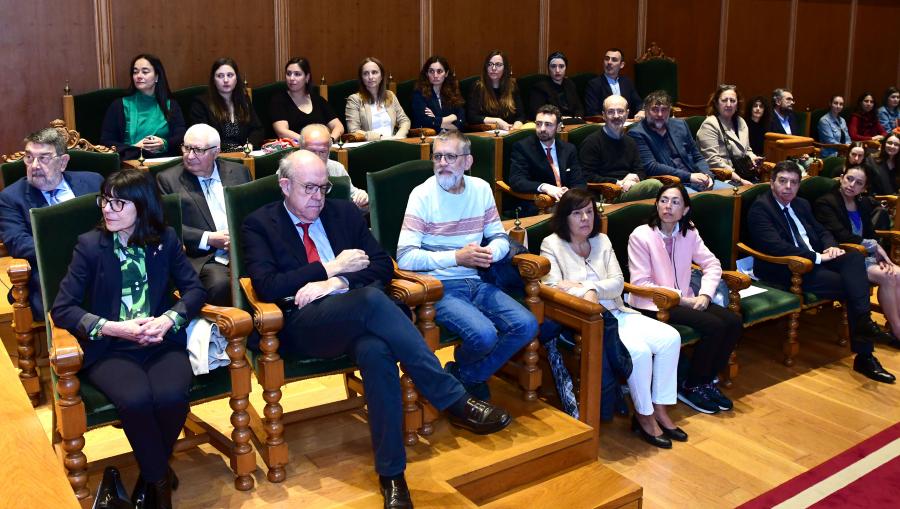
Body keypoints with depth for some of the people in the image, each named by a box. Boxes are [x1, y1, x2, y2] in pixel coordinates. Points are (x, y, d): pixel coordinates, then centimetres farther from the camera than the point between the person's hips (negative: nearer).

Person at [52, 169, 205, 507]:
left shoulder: (166, 239, 5)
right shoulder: (89, 244, -2)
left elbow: (195, 289, 5)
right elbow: (61, 309, -6)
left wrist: (169, 319, -15)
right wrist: (113, 327, -19)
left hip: (161, 342, 2)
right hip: (109, 348, -1)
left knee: (170, 396, -30)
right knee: (136, 399, -33)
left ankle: (151, 474, 0)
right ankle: (160, 479, -6)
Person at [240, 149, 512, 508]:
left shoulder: (344, 212, 17)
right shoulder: (259, 225, 7)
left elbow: (383, 265, 11)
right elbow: (266, 287, -7)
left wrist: (337, 283, -8)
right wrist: (331, 268, -8)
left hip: (356, 313, 4)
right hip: (303, 324, -3)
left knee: (376, 351, -35)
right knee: (371, 299, -35)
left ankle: (391, 473, -27)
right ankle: (454, 400, -31)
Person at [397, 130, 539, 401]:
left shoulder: (481, 189, 8)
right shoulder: (422, 194, -8)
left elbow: (500, 237, 13)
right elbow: (405, 257, -16)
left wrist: (490, 253, -12)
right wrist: (457, 257, -22)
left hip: (475, 282, 6)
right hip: (439, 286, -6)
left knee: (527, 325, -12)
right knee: (484, 334, -28)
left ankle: (468, 376, 10)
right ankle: (462, 373, 9)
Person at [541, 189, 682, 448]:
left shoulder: (602, 241, 15)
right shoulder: (552, 245, 1)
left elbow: (618, 282, 4)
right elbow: (552, 287, -12)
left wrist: (590, 288, -14)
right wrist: (585, 294, -25)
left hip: (617, 312, 7)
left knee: (670, 337, -13)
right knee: (639, 350, -28)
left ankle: (659, 409, -3)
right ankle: (644, 416, -8)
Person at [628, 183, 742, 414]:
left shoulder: (689, 233, 7)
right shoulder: (641, 236, -11)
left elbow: (712, 264, 8)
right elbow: (640, 283, -15)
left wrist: (705, 294, -10)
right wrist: (680, 298, -17)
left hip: (684, 299, 7)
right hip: (653, 304, -7)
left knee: (733, 322, -13)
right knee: (713, 326, -24)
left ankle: (706, 380, 5)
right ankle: (690, 387, -4)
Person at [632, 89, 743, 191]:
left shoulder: (680, 125, 16)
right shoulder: (637, 134, -3)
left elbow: (697, 157, 20)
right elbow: (651, 167, -12)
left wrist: (707, 175, -3)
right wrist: (689, 176, -16)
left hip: (694, 178, 6)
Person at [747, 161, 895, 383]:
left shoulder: (801, 205, 20)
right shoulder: (760, 208, -7)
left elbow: (822, 231, 24)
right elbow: (775, 246, -19)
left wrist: (831, 247, -2)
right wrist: (818, 257, -20)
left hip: (815, 260, 8)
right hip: (785, 270, -7)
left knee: (854, 257, -23)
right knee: (850, 285, -23)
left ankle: (863, 321, -32)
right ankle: (863, 355, -19)